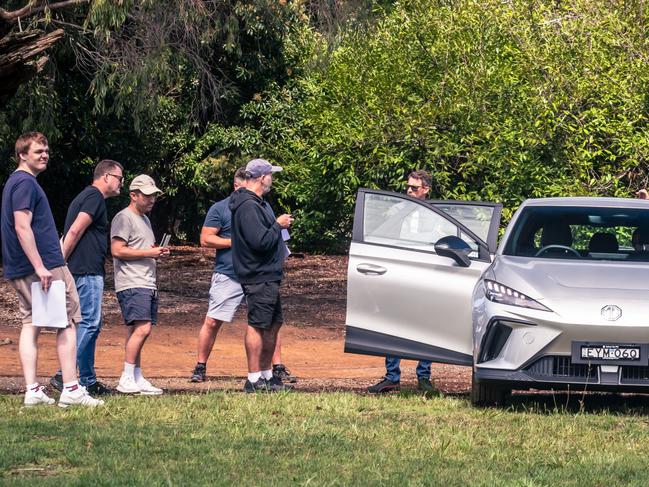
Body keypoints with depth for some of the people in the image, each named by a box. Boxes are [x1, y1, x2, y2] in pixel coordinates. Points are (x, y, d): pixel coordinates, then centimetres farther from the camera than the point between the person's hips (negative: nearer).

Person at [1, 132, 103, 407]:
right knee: (67, 323, -4)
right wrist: (41, 267, -25)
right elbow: (22, 227, -21)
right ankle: (71, 390, -6)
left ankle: (32, 391, 2)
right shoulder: (25, 183, -13)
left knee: (30, 325, 6)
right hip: (47, 265, -10)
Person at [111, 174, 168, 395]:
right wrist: (148, 253, -15)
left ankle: (137, 379, 8)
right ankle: (127, 380, -17)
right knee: (142, 329, -18)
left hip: (148, 284, 10)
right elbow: (117, 250, -15)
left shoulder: (145, 219, 24)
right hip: (132, 284, -10)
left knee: (137, 331, 8)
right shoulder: (124, 218, -6)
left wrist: (158, 252, 12)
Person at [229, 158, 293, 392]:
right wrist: (278, 225, -12)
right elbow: (261, 241, -25)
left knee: (274, 323, 17)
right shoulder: (248, 206, -19)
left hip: (268, 275, 11)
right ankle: (254, 379, -3)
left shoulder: (255, 204, 16)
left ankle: (266, 374, 25)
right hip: (258, 277, -11)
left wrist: (278, 225, 11)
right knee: (257, 325, -7)